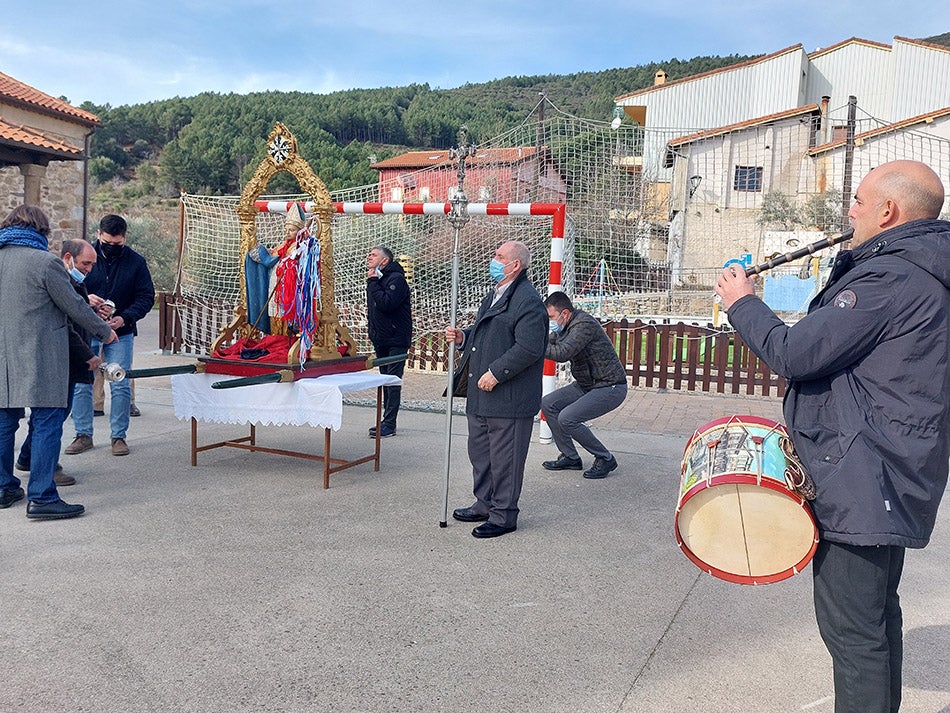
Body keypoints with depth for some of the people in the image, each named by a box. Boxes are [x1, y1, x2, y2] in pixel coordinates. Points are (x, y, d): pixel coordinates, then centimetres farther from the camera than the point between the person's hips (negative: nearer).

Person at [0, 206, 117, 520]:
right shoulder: (45, 261, -11)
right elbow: (74, 306, -6)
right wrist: (104, 330, 9)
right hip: (40, 359, -7)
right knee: (47, 423, -3)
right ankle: (42, 497, -3)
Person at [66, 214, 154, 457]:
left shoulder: (136, 262, -2)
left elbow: (147, 297, -3)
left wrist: (125, 318, -18)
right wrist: (85, 298, -22)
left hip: (121, 333, -1)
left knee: (120, 386, 0)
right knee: (81, 384, 4)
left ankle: (118, 436, 12)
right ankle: (83, 435, 17)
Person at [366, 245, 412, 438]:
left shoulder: (396, 279, -14)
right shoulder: (375, 279, 14)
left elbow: (387, 303, -28)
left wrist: (373, 283, -19)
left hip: (396, 340, -9)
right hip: (381, 340, 9)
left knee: (393, 381, -8)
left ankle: (389, 424, -7)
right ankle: (387, 422, 19)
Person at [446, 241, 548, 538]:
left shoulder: (528, 301, -16)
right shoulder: (493, 296, 16)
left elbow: (529, 348, -23)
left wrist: (496, 373, -22)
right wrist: (463, 336, 7)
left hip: (509, 399, -10)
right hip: (480, 394, 10)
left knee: (504, 458, 1)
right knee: (479, 452, 19)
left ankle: (504, 515, 14)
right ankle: (485, 504, 35)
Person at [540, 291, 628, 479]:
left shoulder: (584, 324, -24)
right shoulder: (565, 326, 6)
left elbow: (562, 353, -35)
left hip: (610, 388, -10)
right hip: (586, 385, 10)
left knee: (567, 418, -20)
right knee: (548, 404, 4)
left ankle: (605, 459, -2)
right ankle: (570, 457, 12)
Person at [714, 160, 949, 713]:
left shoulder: (890, 278, -20)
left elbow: (794, 354, -19)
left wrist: (743, 303, -6)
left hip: (861, 482, -11)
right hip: (888, 480, 11)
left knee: (852, 627, -3)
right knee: (875, 615, 23)